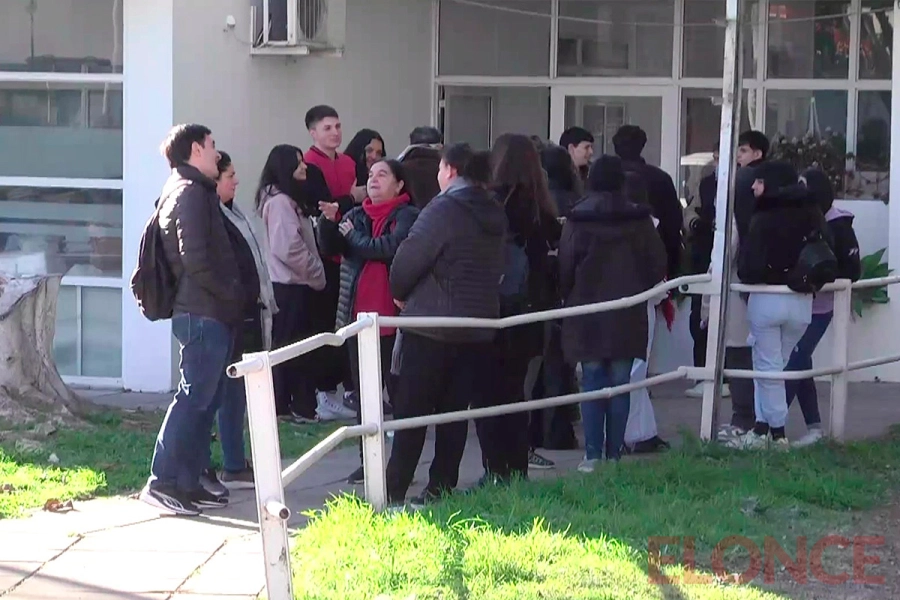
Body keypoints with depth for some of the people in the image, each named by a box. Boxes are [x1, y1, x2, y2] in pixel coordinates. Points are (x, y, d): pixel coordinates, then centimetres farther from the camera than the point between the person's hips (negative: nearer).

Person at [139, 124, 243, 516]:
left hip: (212, 314, 10)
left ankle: (188, 482, 15)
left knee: (205, 400, 11)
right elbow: (194, 258, -20)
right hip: (203, 314, -10)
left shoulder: (196, 191, 21)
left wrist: (232, 295, 13)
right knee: (194, 397, -10)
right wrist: (229, 293, -11)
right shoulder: (190, 192, -10)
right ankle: (163, 482, -8)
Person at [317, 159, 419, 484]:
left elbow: (388, 248, -20)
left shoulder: (408, 216, -4)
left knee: (397, 389, -1)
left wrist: (352, 236, -5)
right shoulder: (357, 215, 13)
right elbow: (331, 247, 3)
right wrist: (329, 222, -16)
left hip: (393, 318, -6)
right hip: (358, 315, 6)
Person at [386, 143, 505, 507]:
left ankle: (394, 490, -1)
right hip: (478, 327, 6)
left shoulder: (444, 209, -14)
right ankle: (442, 487, 11)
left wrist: (400, 293, 4)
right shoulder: (494, 216, 9)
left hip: (430, 324, -6)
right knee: (455, 410, 10)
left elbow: (409, 258, -16)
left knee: (411, 410, -1)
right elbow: (495, 269, 12)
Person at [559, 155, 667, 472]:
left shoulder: (577, 219, -7)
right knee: (620, 383, 6)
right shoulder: (639, 218, -2)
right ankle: (615, 454, 5)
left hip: (587, 311, -1)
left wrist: (570, 296, 11)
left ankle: (593, 455, 0)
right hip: (628, 315, 1)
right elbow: (657, 264, 1)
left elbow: (564, 266, -7)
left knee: (592, 383, 3)